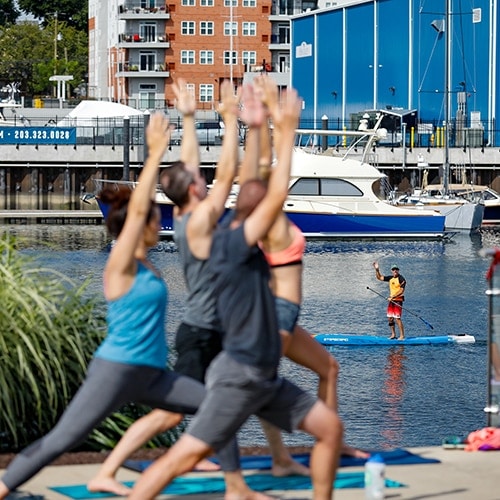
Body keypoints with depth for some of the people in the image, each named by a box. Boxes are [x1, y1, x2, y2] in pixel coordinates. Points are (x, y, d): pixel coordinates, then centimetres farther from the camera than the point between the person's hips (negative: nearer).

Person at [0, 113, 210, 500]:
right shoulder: (120, 267, -11)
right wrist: (155, 153, -18)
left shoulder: (144, 263, 11)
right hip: (116, 370, -9)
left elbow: (140, 208, 16)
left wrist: (158, 154, 12)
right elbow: (136, 209, -20)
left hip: (151, 375, 9)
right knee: (60, 441, -13)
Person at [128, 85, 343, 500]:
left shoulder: (241, 241, 9)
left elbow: (258, 185, 19)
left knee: (330, 427, 11)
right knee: (186, 456, -10)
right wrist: (287, 132, -16)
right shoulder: (231, 244, -15)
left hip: (266, 377, 10)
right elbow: (278, 194, -23)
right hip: (238, 375, -10)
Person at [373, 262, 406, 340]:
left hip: (398, 301, -8)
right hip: (391, 301, 8)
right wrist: (377, 270, 3)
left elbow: (401, 291, -18)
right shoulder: (390, 278, 11)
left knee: (397, 318, -12)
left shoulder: (401, 279, -11)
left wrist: (392, 297, -24)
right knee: (390, 318, 9)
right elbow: (379, 278, 18)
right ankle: (393, 334, 19)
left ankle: (402, 336, -9)